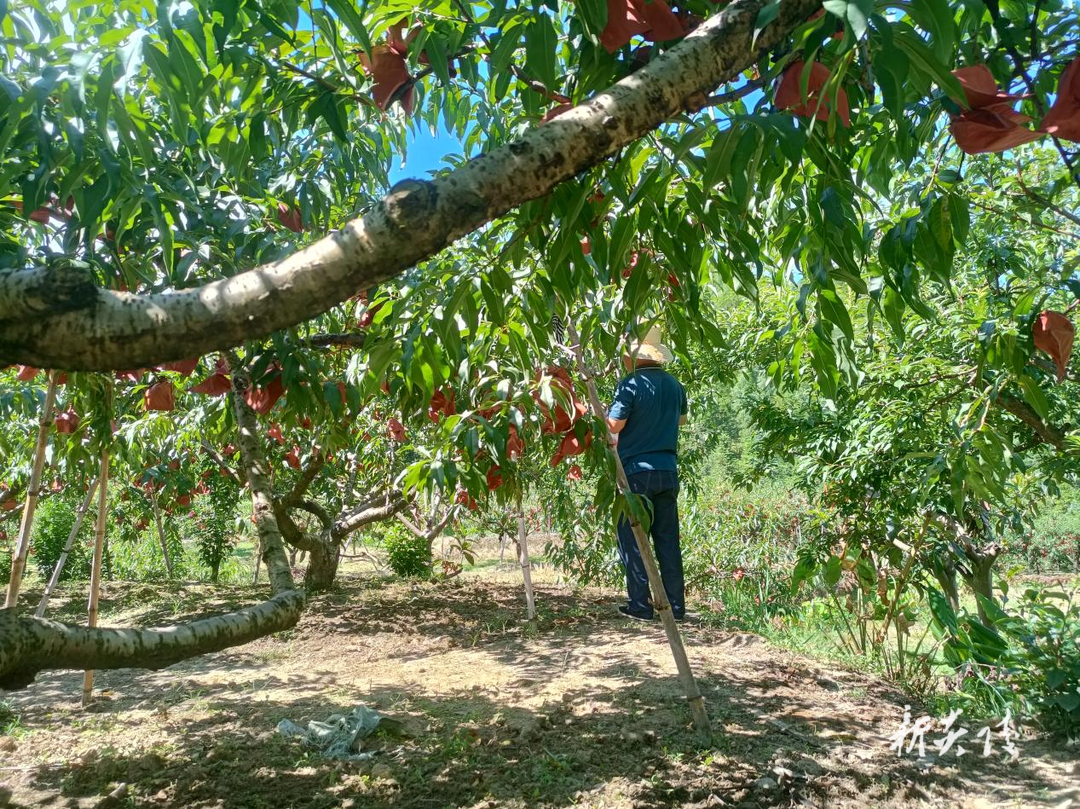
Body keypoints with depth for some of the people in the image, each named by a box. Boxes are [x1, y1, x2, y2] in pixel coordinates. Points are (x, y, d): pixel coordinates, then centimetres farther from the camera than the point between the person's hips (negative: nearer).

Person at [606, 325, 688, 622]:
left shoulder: (630, 384, -12)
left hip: (636, 471, -6)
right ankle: (675, 605, 15)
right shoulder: (674, 385, 8)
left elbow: (615, 424, -14)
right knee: (668, 539, 11)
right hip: (668, 470, 6)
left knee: (632, 539, 3)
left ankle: (640, 606, 6)